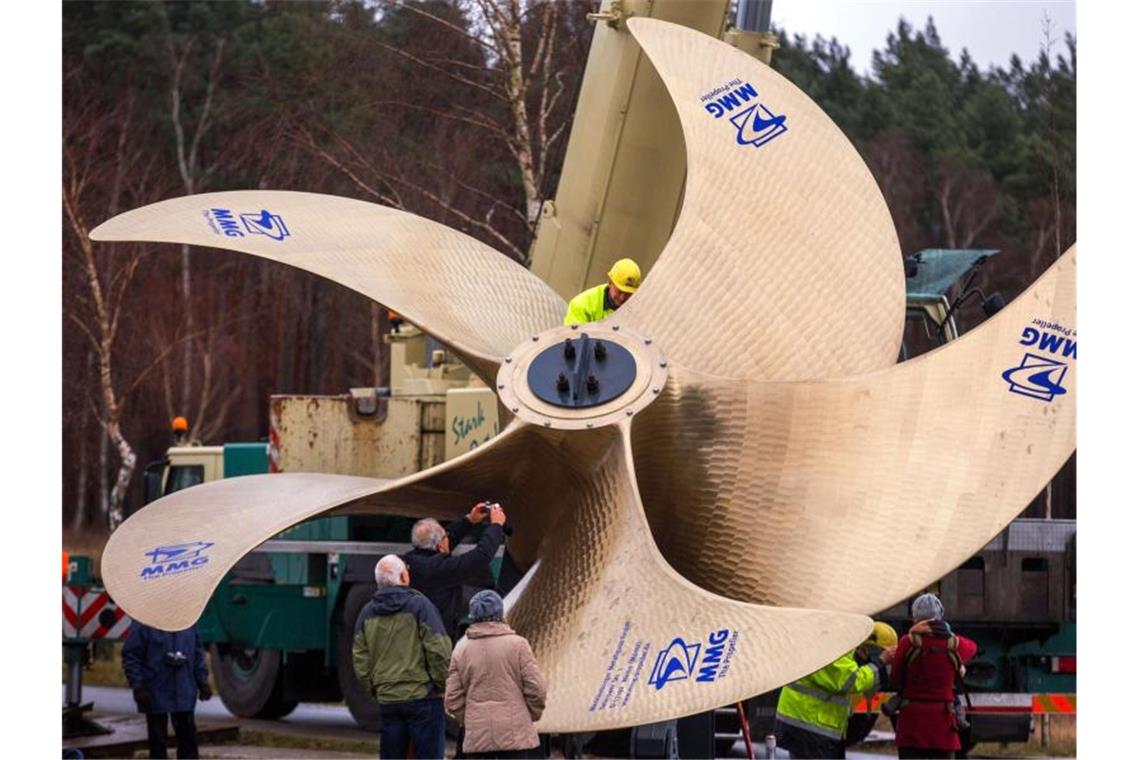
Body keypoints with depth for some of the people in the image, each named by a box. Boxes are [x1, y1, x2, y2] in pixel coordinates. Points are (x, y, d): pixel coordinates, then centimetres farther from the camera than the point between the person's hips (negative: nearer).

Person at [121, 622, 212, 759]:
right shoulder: (144, 624, -11)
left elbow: (198, 653, 12)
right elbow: (131, 656, -9)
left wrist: (203, 682, 10)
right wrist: (138, 687, -14)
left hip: (184, 695, 4)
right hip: (155, 695, -4)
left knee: (188, 738, 7)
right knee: (157, 739, 7)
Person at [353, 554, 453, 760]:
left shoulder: (367, 613, 8)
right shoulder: (419, 606, -8)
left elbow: (360, 660, 8)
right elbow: (438, 651, -11)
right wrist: (442, 685, 0)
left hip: (387, 701, 5)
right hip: (423, 697, -5)